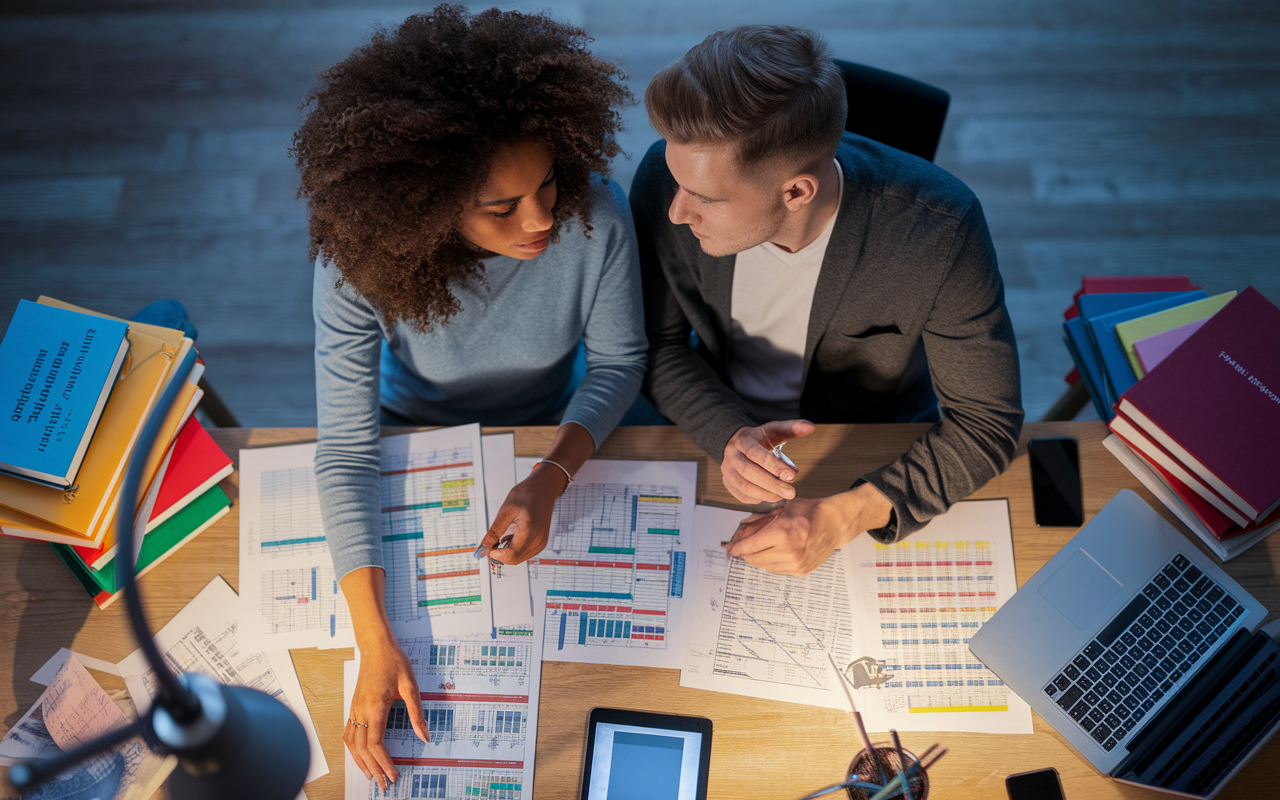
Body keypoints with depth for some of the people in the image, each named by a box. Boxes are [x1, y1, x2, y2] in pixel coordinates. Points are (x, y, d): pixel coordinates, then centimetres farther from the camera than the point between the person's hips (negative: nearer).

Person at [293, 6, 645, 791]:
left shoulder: (596, 215, -33)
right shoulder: (359, 263, -34)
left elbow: (618, 360, -16)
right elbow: (346, 451, -30)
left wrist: (549, 481, -32)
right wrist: (376, 642, -36)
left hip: (550, 432, 1)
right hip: (414, 434, 0)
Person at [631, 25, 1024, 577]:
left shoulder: (938, 231, -30)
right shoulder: (665, 180, -22)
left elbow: (988, 423, -20)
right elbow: (658, 345, -7)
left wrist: (842, 518, -33)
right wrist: (729, 436, -27)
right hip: (719, 440, 1)